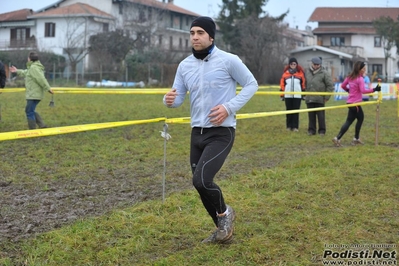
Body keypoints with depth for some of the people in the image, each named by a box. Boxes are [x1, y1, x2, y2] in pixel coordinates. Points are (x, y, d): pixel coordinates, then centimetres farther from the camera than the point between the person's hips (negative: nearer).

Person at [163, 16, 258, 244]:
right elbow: (178, 97, 8)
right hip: (197, 132, 6)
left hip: (221, 132, -6)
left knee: (202, 179, -20)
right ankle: (223, 229, 31)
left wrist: (229, 107, -15)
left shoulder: (228, 60, -9)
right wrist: (170, 100, -17)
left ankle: (225, 213, 10)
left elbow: (251, 84, -2)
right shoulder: (185, 65, 6)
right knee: (201, 184, 11)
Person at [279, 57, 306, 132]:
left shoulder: (300, 73, 3)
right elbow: (282, 84, 7)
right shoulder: (286, 73, 5)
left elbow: (303, 84, 6)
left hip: (297, 95, -1)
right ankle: (289, 126, 12)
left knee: (296, 111, -1)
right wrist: (282, 94, 4)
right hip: (288, 95, 1)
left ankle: (295, 126, 4)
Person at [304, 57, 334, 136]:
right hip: (309, 99, 4)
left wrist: (326, 97, -4)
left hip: (320, 99, -4)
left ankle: (322, 130, 9)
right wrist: (305, 94, 12)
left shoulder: (324, 73, -2)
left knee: (321, 116, 0)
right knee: (311, 115, 8)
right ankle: (311, 130, 16)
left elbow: (330, 85, -2)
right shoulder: (307, 72, 10)